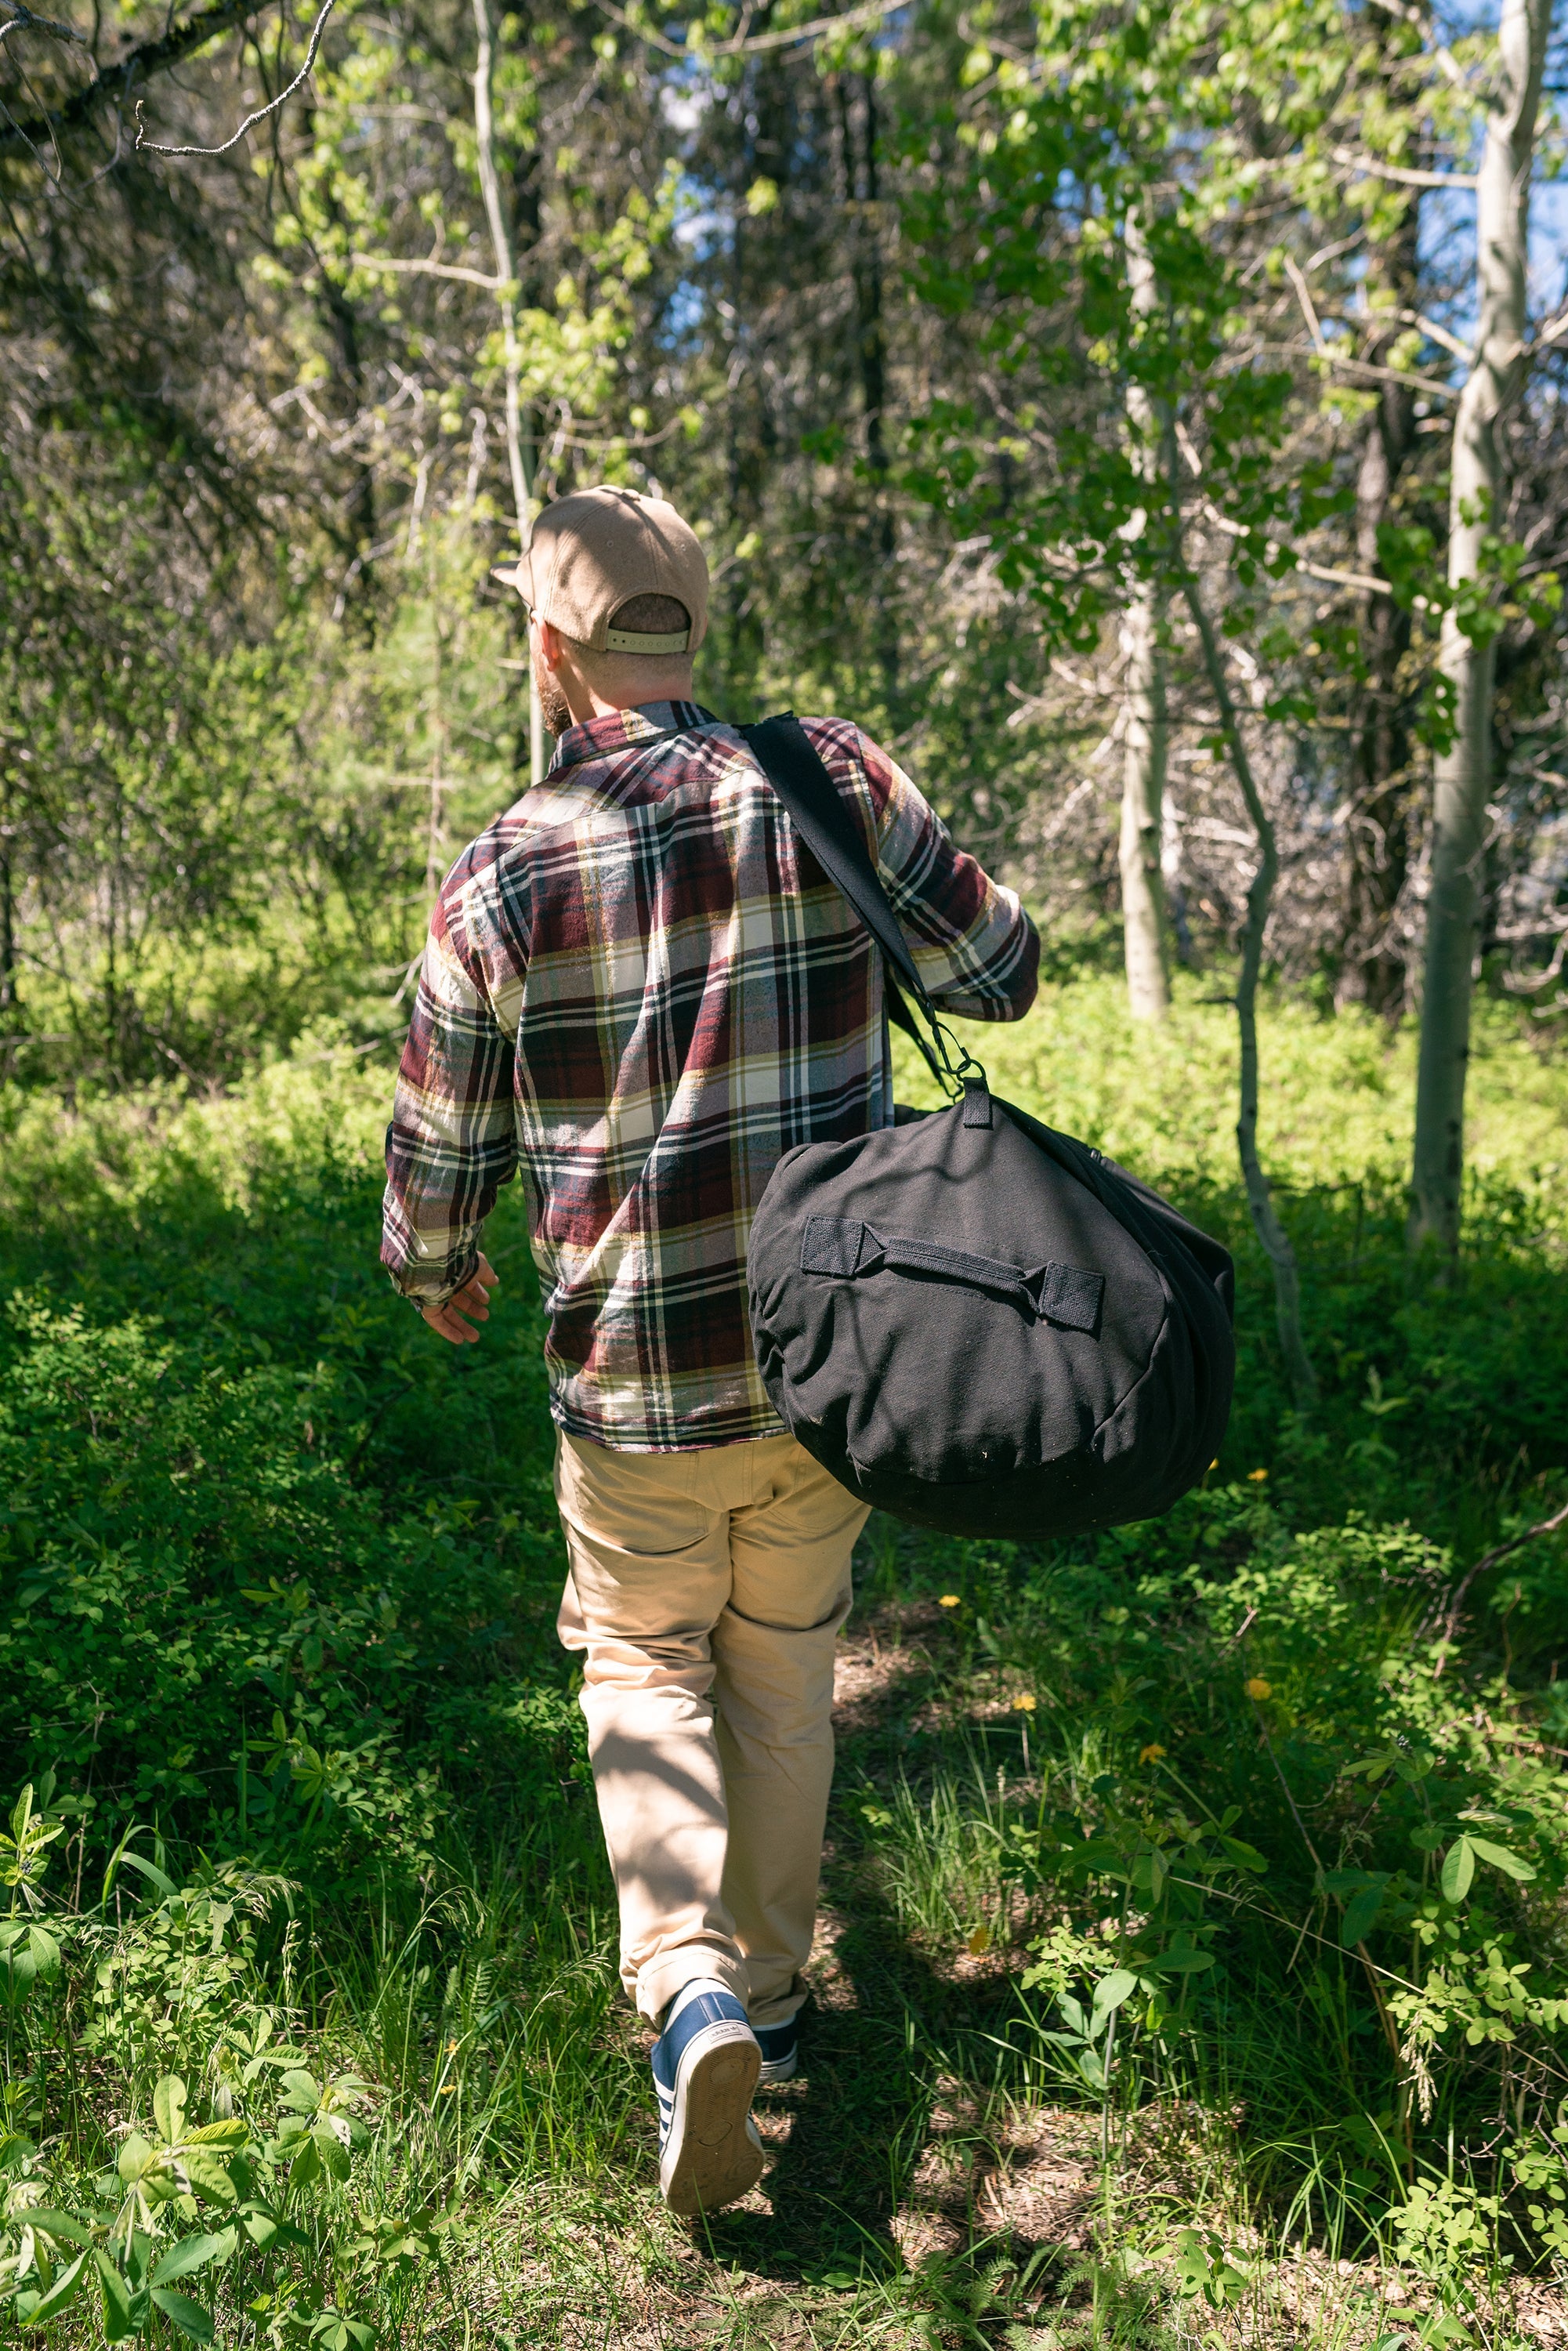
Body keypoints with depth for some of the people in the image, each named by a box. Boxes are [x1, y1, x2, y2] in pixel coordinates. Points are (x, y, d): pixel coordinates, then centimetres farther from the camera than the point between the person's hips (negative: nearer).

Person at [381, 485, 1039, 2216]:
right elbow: (1002, 976, 0)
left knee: (644, 1662, 21)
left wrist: (433, 1276, 20)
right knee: (786, 1667, 21)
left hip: (639, 1377, -2)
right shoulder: (831, 781, -8)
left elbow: (440, 1148, -2)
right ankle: (769, 1985, 37)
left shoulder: (501, 877, -10)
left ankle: (691, 1993, 4)